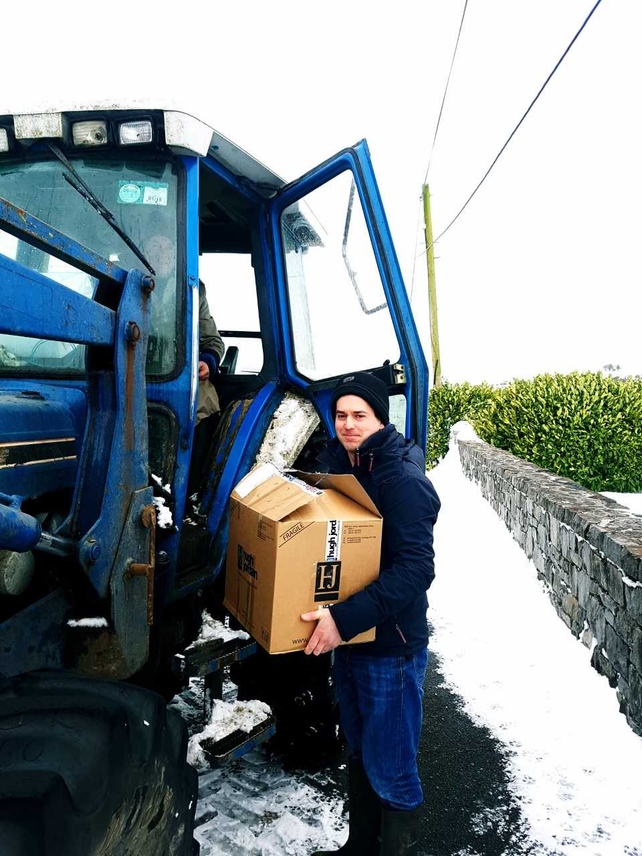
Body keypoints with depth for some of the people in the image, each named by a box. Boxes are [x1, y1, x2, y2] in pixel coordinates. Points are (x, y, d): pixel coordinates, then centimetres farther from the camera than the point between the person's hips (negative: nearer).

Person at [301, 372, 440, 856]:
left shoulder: (404, 481, -20)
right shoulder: (337, 466, 4)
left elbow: (415, 570, -27)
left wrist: (346, 617, -34)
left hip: (391, 647, -8)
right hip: (348, 639, 8)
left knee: (390, 770, 6)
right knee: (359, 753, 24)